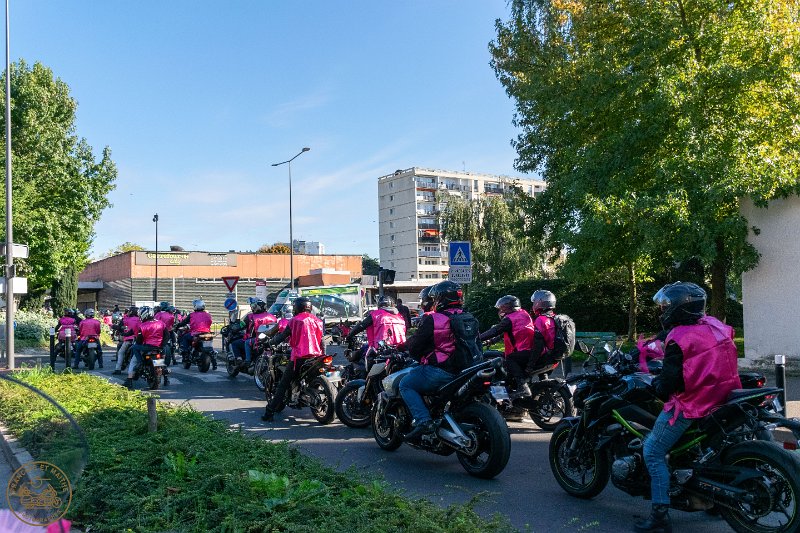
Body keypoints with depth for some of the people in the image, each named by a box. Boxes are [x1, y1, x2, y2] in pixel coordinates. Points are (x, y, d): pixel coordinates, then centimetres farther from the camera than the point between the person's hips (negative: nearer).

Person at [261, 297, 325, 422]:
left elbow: (282, 337, 3)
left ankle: (269, 413, -1)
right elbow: (322, 341, 11)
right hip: (316, 356, 4)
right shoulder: (317, 321, 12)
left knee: (283, 385, 1)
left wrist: (270, 342, 20)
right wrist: (323, 356, 17)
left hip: (299, 357, -4)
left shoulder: (295, 320, 0)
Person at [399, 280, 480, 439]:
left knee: (406, 385, 4)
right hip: (466, 371, 8)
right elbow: (477, 346, 17)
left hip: (440, 371, -8)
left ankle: (423, 420, -14)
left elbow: (414, 345, -7)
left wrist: (408, 344, 15)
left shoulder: (432, 319, -10)